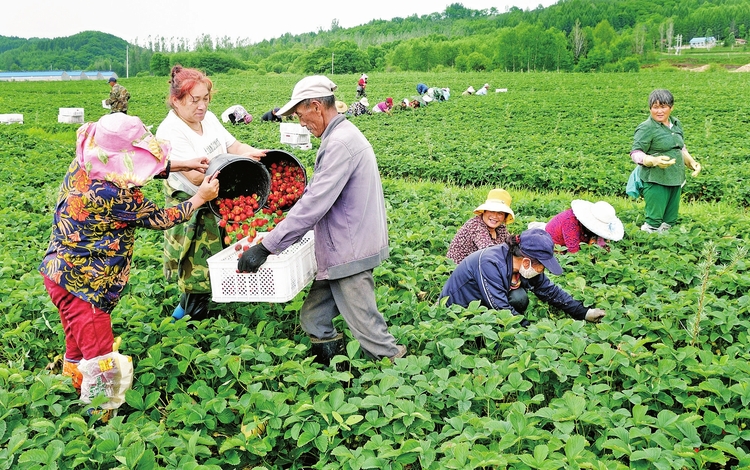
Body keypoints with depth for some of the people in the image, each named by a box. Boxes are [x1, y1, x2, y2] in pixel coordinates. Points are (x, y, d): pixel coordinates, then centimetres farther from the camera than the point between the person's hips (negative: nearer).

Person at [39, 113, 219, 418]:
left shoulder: (85, 164, -7)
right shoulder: (117, 195, -31)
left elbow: (144, 168, 9)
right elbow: (161, 219, -15)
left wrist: (184, 165, 6)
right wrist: (201, 197, -3)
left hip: (62, 270, 9)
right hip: (82, 284, -9)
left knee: (79, 337, 30)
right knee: (99, 353, 4)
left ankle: (72, 376, 52)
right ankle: (101, 412, 18)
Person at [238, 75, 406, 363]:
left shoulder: (340, 143, -20)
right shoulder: (343, 135, 13)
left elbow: (314, 204, -26)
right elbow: (318, 195, 21)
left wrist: (266, 247, -23)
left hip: (351, 252, -10)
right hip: (345, 249, 10)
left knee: (365, 325, 0)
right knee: (313, 319, 14)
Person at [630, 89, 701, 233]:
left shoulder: (676, 124, 12)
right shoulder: (646, 128, -11)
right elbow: (635, 154, -15)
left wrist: (692, 162, 12)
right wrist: (654, 160, -31)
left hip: (675, 180, 8)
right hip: (656, 182, -7)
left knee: (670, 222, 14)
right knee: (654, 222, -9)